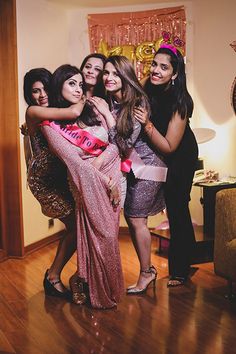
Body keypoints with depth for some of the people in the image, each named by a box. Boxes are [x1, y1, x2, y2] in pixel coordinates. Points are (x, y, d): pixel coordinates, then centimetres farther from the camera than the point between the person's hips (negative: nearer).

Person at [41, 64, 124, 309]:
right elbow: (73, 161, -14)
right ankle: (100, 295, 19)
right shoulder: (51, 124, -7)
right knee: (100, 238, -3)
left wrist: (101, 159, -16)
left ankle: (110, 288, 30)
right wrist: (106, 182, -16)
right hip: (89, 185, -4)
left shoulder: (92, 111, 8)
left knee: (109, 235, 10)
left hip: (113, 178, 4)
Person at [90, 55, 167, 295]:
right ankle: (148, 270, 25)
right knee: (131, 219, 10)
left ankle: (145, 273, 14)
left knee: (136, 220, -3)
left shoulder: (138, 102, -18)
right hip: (128, 166, 7)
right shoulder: (107, 102, 1)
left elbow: (126, 142, -24)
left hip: (146, 165, -7)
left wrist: (107, 114, -23)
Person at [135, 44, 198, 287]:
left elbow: (169, 147, -30)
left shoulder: (179, 101, -29)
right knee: (173, 206, 14)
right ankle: (185, 258, 35)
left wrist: (147, 124, -39)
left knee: (177, 207, -2)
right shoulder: (148, 92, -14)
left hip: (180, 156, -5)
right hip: (157, 155, 6)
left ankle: (180, 270, 14)